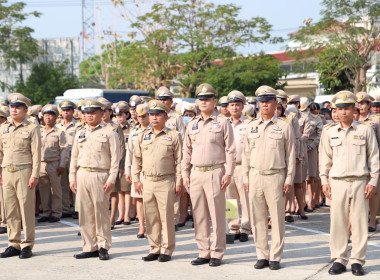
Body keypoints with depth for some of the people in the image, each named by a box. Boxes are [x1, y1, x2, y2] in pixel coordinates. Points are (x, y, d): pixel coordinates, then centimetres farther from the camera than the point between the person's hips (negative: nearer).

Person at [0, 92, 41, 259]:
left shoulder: (32, 129, -1)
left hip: (24, 172, -5)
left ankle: (27, 245, 5)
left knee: (26, 209, -2)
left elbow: (36, 154, -6)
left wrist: (34, 175, -12)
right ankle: (14, 244, 15)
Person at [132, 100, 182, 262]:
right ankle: (154, 249, 17)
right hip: (147, 182, 4)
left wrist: (179, 182, -5)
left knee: (166, 217, -1)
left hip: (166, 182, -4)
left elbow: (179, 161, -1)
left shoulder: (173, 136, 0)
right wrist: (136, 180, 8)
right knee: (151, 218, 8)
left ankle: (167, 250, 8)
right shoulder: (143, 137, 11)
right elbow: (136, 159, 15)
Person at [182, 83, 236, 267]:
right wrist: (185, 174, 9)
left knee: (217, 214, -2)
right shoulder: (192, 125, 13)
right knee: (199, 215, 7)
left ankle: (217, 253, 6)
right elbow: (187, 151, 16)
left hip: (215, 172, -5)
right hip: (196, 174, 5)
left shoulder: (223, 123, 0)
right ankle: (203, 252, 16)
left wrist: (228, 173, -10)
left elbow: (230, 150, -3)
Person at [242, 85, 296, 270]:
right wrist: (246, 178, 8)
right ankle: (262, 256, 15)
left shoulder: (284, 126, 1)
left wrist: (289, 180, -4)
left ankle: (275, 257, 8)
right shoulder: (251, 127, 11)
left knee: (277, 219, 0)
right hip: (255, 177, 3)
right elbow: (246, 154, 13)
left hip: (275, 177, -3)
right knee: (258, 219, 6)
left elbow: (290, 155, 0)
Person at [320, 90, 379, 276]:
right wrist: (324, 181, 6)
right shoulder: (330, 132, 8)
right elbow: (325, 158, 13)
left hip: (360, 182, -1)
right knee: (337, 222, 1)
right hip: (337, 182, 1)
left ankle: (357, 261, 8)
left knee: (359, 222, 0)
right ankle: (339, 259, 10)